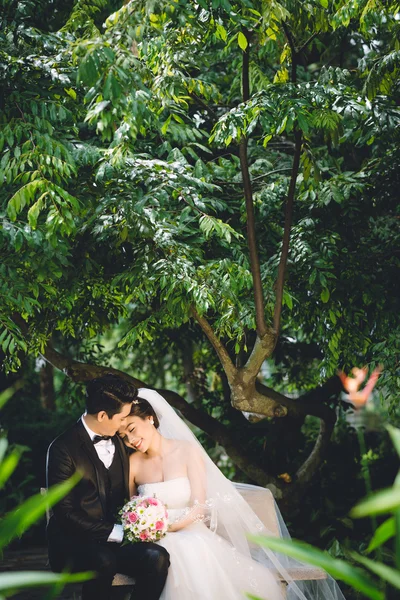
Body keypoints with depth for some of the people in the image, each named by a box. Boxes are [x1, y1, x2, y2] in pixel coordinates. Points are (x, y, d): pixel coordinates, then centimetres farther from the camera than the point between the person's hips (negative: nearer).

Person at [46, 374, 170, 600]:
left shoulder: (118, 442, 9)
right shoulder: (63, 448, -10)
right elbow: (65, 512, -12)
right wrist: (114, 532, -16)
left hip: (116, 537, 5)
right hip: (75, 542, -5)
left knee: (157, 557, -25)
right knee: (103, 561, -37)